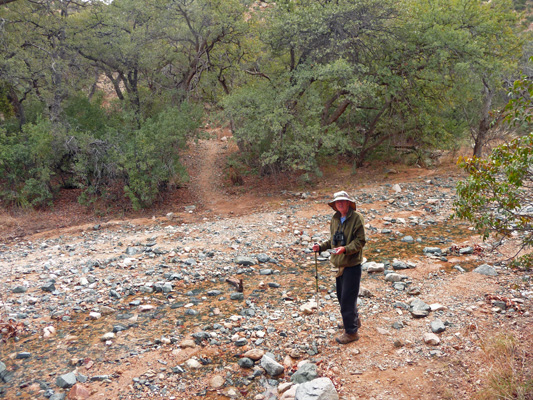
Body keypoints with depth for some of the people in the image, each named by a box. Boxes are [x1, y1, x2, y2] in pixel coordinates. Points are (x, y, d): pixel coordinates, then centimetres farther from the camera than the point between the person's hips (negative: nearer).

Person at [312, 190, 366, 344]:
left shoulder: (356, 218, -12)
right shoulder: (335, 218, 9)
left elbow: (360, 241, -14)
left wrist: (345, 249, -28)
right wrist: (321, 246, 5)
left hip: (352, 264, -7)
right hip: (339, 263, 8)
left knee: (347, 298, -4)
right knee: (341, 295, 18)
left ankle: (351, 332, 10)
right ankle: (355, 321, 40)